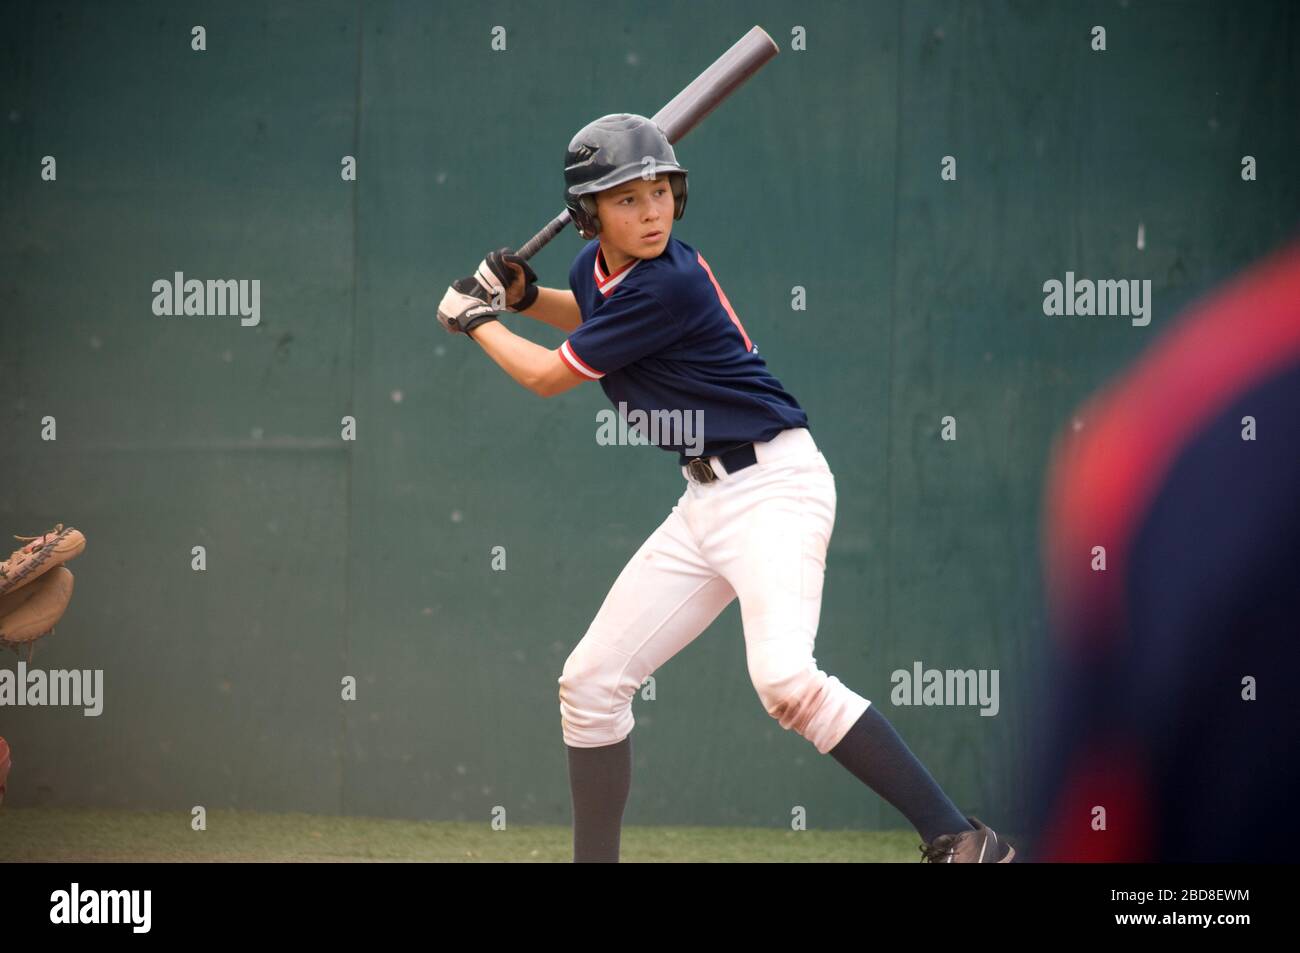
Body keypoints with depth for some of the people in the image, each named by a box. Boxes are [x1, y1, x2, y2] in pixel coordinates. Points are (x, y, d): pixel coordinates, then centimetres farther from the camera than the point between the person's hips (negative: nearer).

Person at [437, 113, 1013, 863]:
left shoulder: (669, 283, -19)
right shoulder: (598, 264, 6)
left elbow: (550, 377, -10)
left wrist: (476, 320, 7)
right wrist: (522, 296, 15)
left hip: (774, 484, -9)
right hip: (707, 503, 9)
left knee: (783, 678, -30)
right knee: (591, 682, 8)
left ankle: (961, 841, -31)